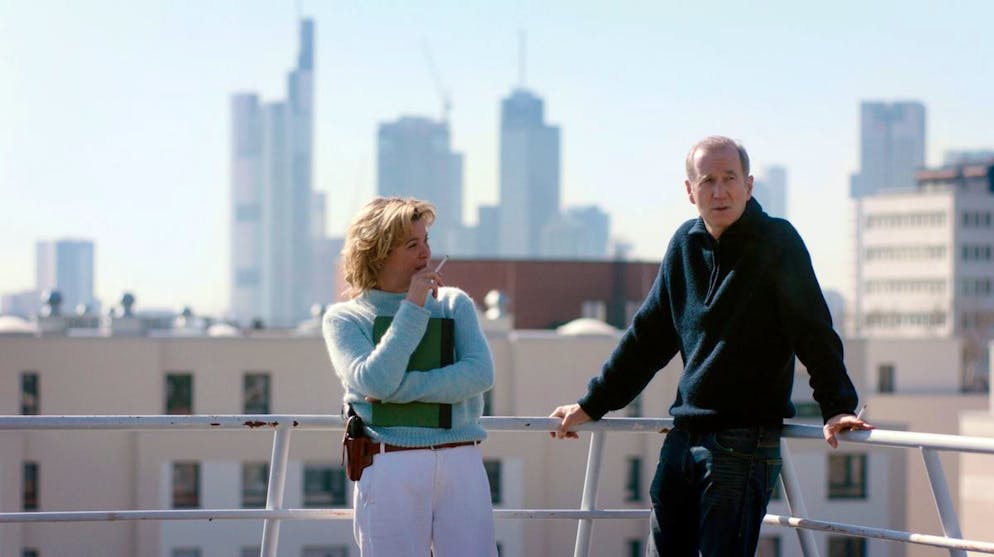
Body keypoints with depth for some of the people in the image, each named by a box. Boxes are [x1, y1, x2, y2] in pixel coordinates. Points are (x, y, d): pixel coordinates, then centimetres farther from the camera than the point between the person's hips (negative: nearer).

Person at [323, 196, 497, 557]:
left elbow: (481, 374, -4)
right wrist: (413, 308, -9)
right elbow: (374, 383, -13)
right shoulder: (343, 318, 4)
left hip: (462, 464, 2)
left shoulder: (453, 303, 11)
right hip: (389, 471, -2)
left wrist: (399, 388, -12)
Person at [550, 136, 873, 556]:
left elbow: (814, 333, -13)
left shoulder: (776, 242, -7)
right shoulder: (686, 244, 11)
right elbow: (647, 336, 20)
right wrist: (591, 405, 22)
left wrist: (837, 407, -25)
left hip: (744, 443, -6)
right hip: (683, 438, 6)